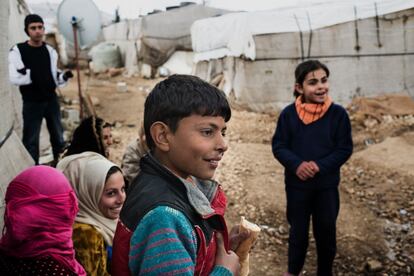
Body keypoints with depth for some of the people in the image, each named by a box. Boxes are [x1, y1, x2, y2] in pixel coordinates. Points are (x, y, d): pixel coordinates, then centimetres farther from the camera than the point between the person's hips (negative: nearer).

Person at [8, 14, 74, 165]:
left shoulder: (50, 51, 5)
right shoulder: (17, 51, -8)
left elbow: (54, 77, 8)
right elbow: (14, 78, -16)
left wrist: (63, 76, -10)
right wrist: (31, 75, -22)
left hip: (51, 100, 4)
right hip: (32, 103, -4)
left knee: (58, 138, 14)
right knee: (31, 141, 3)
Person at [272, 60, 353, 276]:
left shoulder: (338, 113, -11)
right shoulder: (289, 114, -10)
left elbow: (345, 149, -8)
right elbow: (278, 146, -6)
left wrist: (320, 166, -21)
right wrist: (296, 165, -23)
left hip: (327, 185, 0)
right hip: (296, 184, 0)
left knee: (326, 231, 14)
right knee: (298, 230, 15)